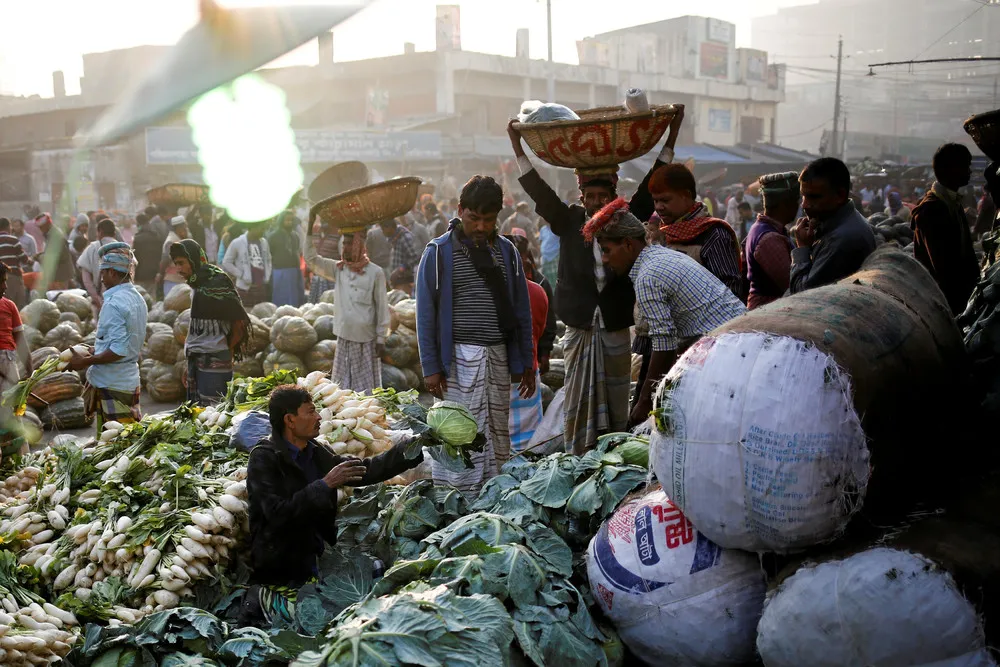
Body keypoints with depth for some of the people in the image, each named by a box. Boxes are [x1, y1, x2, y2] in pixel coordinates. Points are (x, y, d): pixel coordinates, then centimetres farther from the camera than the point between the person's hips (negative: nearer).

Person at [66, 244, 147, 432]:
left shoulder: (114, 303, -18)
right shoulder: (137, 298, 10)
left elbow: (118, 350, -24)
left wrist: (86, 362, -14)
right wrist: (94, 352, 17)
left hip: (112, 386, -9)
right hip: (130, 383, 9)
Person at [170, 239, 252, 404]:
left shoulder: (217, 283, -12)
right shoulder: (196, 284, 13)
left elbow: (240, 322, -12)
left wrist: (228, 351, 0)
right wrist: (190, 366, 15)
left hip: (214, 361, -9)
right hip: (196, 360, 9)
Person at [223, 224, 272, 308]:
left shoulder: (264, 242, 9)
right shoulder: (237, 243, -7)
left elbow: (268, 260, 21)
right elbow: (226, 263, -3)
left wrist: (267, 276, 7)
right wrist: (241, 275, -10)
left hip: (262, 287, 5)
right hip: (245, 288, -5)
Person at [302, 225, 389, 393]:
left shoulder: (375, 272, -5)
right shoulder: (338, 269, 7)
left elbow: (382, 307, -4)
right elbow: (311, 258, 3)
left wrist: (381, 338, -6)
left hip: (366, 339, -4)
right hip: (344, 337, 4)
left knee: (367, 385, 1)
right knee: (343, 385, 7)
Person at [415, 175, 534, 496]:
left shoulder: (506, 251, 10)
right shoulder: (439, 252, -2)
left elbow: (521, 310, 14)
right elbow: (426, 314, -2)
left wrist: (526, 363, 11)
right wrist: (430, 366, -7)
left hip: (498, 357, 4)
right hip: (458, 359, -4)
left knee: (499, 433, 8)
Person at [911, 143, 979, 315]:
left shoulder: (952, 202, 10)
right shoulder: (930, 209, -19)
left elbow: (964, 252, 11)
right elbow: (943, 263, -20)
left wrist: (974, 282, 4)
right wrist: (961, 296, -16)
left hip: (958, 291, 8)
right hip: (943, 295, -8)